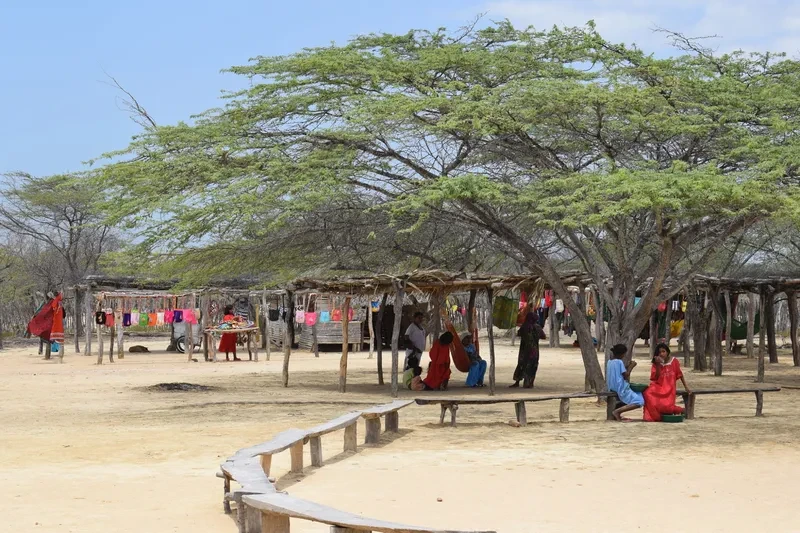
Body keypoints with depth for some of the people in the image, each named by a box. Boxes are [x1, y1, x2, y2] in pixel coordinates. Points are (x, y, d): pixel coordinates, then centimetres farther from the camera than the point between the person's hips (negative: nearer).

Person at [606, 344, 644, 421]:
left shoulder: (610, 361, 10)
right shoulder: (619, 362, -15)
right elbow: (626, 375, -12)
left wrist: (627, 366, 15)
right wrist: (631, 367, 0)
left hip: (612, 389, 9)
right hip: (621, 389, -9)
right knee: (639, 402, -9)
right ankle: (618, 411, -18)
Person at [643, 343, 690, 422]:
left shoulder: (674, 361, 1)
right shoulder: (656, 364, 4)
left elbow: (680, 375, 8)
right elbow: (656, 378, -6)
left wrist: (686, 387, 7)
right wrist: (658, 365, -15)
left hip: (669, 390, -2)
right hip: (658, 388, 2)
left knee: (666, 406, -25)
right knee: (648, 393, -31)